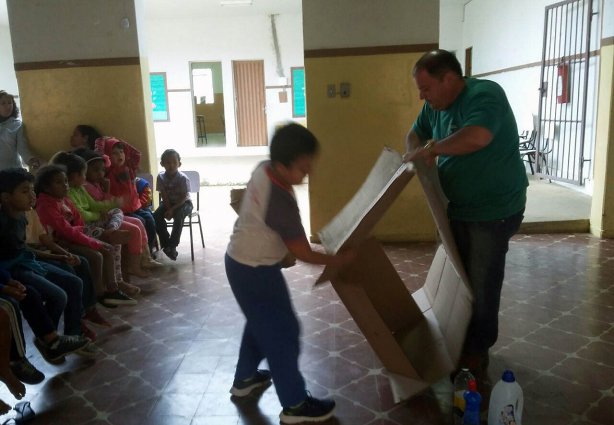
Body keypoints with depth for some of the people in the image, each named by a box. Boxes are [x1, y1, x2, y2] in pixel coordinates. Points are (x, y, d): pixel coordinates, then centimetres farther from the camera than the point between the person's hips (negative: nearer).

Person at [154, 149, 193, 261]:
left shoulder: (183, 178, -21)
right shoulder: (161, 177, -11)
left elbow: (183, 198, -21)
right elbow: (164, 196, -8)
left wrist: (172, 210, -28)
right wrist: (168, 209, -21)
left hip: (184, 203, -4)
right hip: (168, 203, 4)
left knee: (179, 215, -34)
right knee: (156, 216, -20)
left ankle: (172, 246, -24)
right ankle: (166, 243, -8)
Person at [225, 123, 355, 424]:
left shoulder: (263, 169, -7)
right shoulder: (281, 202, -32)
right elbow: (303, 254, -22)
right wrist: (339, 260, -9)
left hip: (241, 261, 9)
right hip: (255, 271, -9)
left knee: (260, 323, 26)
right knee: (282, 332, 3)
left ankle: (245, 378, 44)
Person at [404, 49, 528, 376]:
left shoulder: (485, 94, -22)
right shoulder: (435, 106, 2)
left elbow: (477, 137, -41)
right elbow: (415, 135, 17)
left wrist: (430, 149, -26)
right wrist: (417, 156, -7)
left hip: (493, 211, -8)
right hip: (457, 208, 8)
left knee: (482, 284, 3)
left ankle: (477, 350, 22)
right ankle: (460, 339, 36)